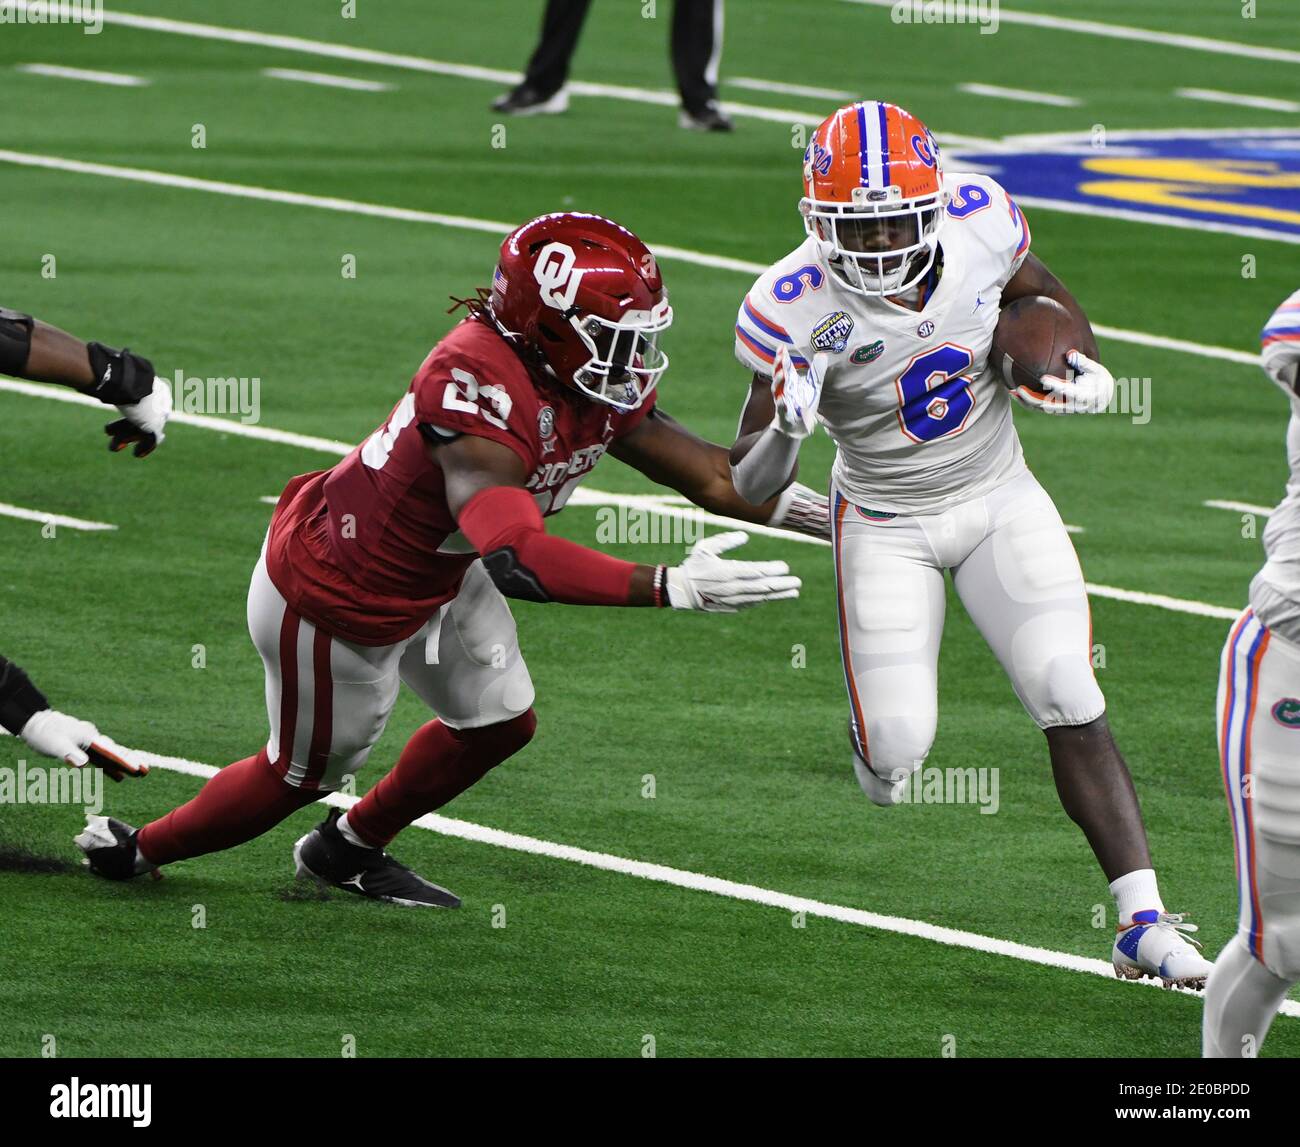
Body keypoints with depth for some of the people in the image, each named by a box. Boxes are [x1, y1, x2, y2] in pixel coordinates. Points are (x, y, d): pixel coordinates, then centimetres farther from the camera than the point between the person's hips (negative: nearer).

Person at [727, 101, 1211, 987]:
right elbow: (749, 487, -20)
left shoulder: (980, 223, -17)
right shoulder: (795, 308, -24)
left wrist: (1083, 365, -9)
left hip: (1001, 499, 2)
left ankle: (1144, 922, -9)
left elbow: (1040, 290, 9)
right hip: (887, 522, -2)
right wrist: (785, 426, -41)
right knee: (899, 749, -9)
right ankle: (878, 728, 31)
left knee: (1072, 704, -12)